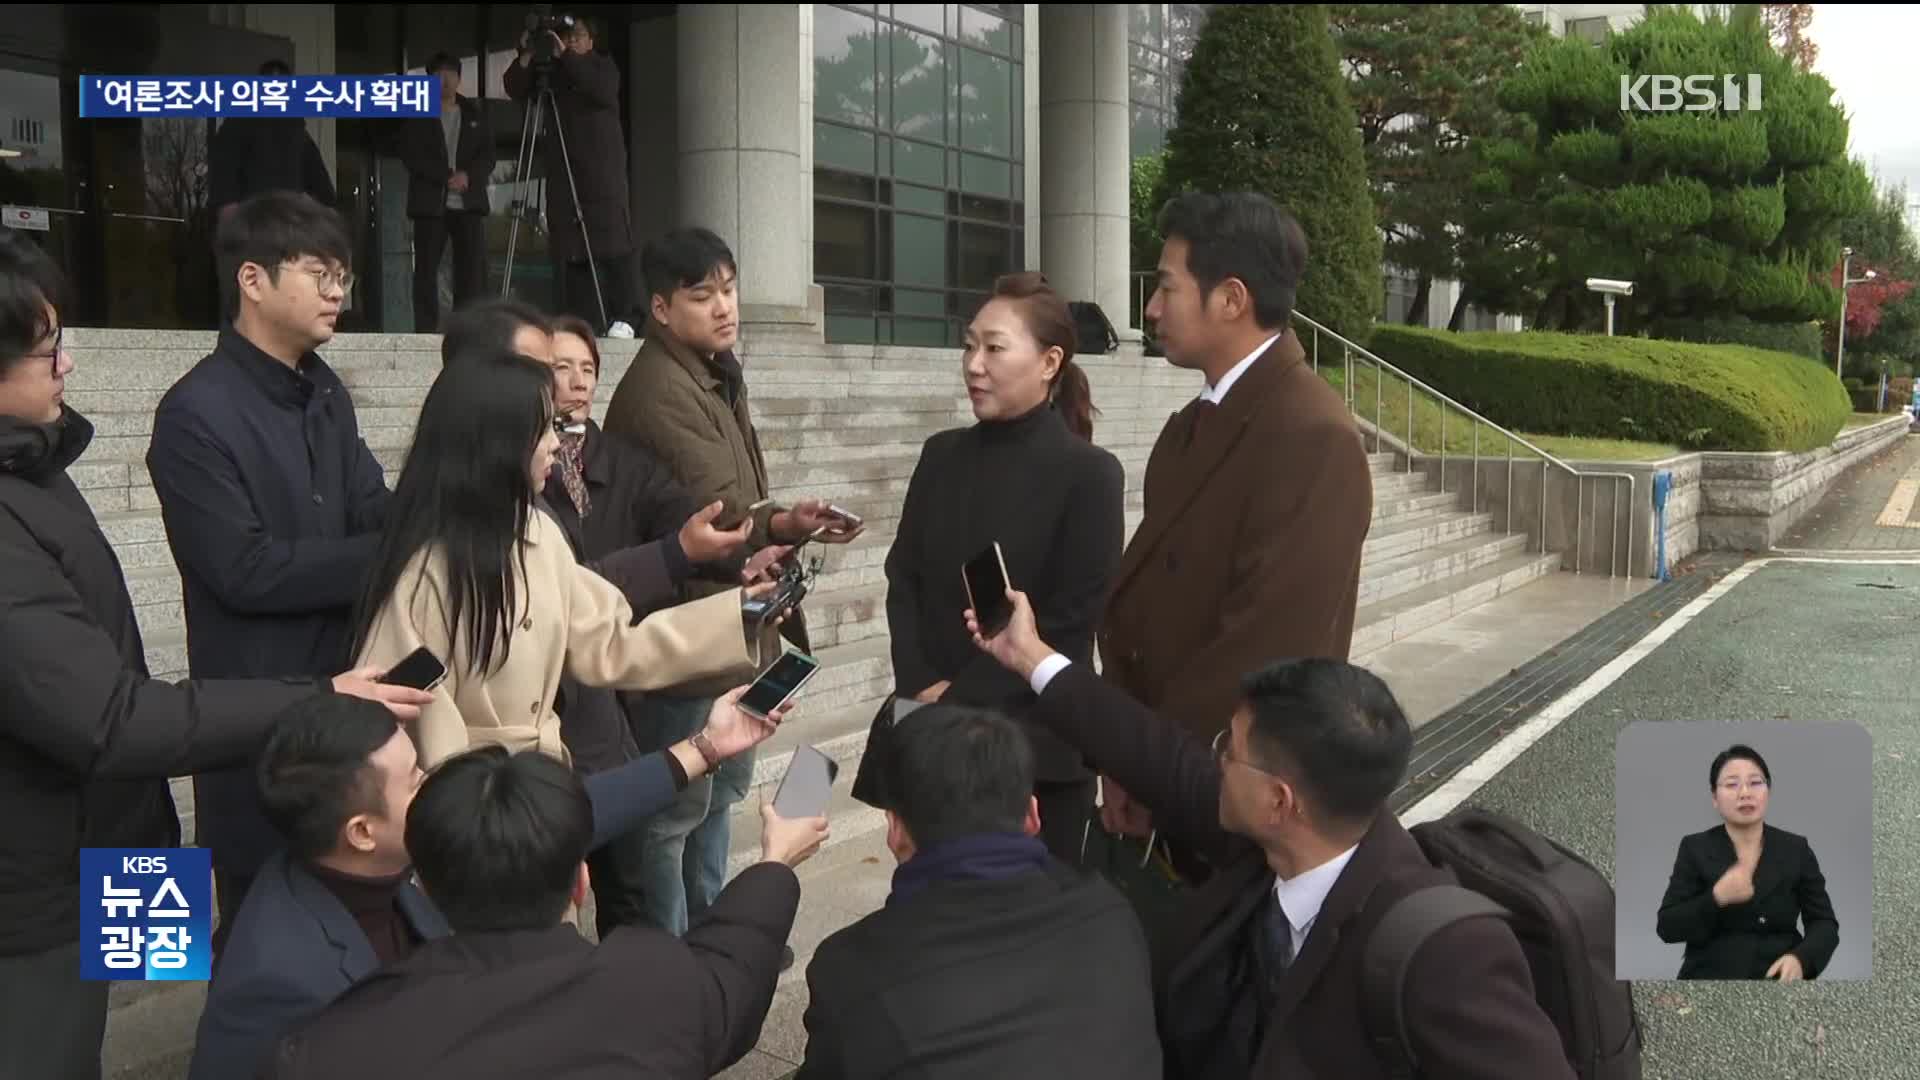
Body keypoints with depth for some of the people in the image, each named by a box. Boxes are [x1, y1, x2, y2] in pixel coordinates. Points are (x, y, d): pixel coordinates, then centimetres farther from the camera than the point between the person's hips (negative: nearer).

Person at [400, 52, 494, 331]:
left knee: (473, 267, -6)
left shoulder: (475, 113, 17)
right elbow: (410, 155, -2)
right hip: (430, 202, -2)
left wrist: (468, 175, -12)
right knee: (426, 269, -3)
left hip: (469, 202, 2)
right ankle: (426, 333, -1)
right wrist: (446, 176, -13)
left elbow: (488, 155, 8)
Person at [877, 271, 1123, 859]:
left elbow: (1069, 621, -10)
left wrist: (961, 699, -11)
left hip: (1037, 745, -4)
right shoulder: (942, 456, 8)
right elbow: (903, 582, 7)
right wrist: (921, 687, -8)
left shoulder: (1089, 472, -7)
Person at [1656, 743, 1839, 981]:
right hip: (1711, 976, -2)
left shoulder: (1796, 849, 6)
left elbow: (1824, 924, 6)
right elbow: (1668, 929, -3)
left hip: (1779, 978, 2)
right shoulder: (1695, 849, 2)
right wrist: (1717, 897, -18)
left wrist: (1800, 959, -13)